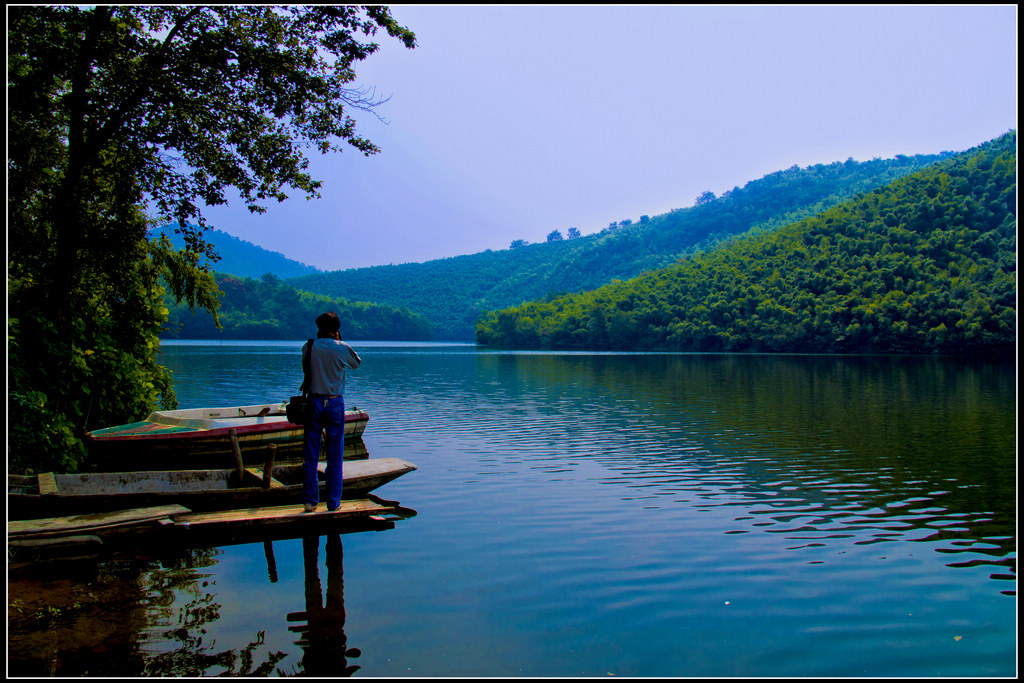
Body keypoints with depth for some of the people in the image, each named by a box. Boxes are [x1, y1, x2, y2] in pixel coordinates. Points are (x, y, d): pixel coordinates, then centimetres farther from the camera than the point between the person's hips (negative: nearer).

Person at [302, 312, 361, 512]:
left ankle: (310, 500, 10)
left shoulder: (309, 347, -2)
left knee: (310, 454, 8)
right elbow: (356, 363, 11)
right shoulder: (342, 348, -7)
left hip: (313, 402, 2)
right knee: (335, 456, 6)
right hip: (335, 403, -1)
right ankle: (333, 502, 11)